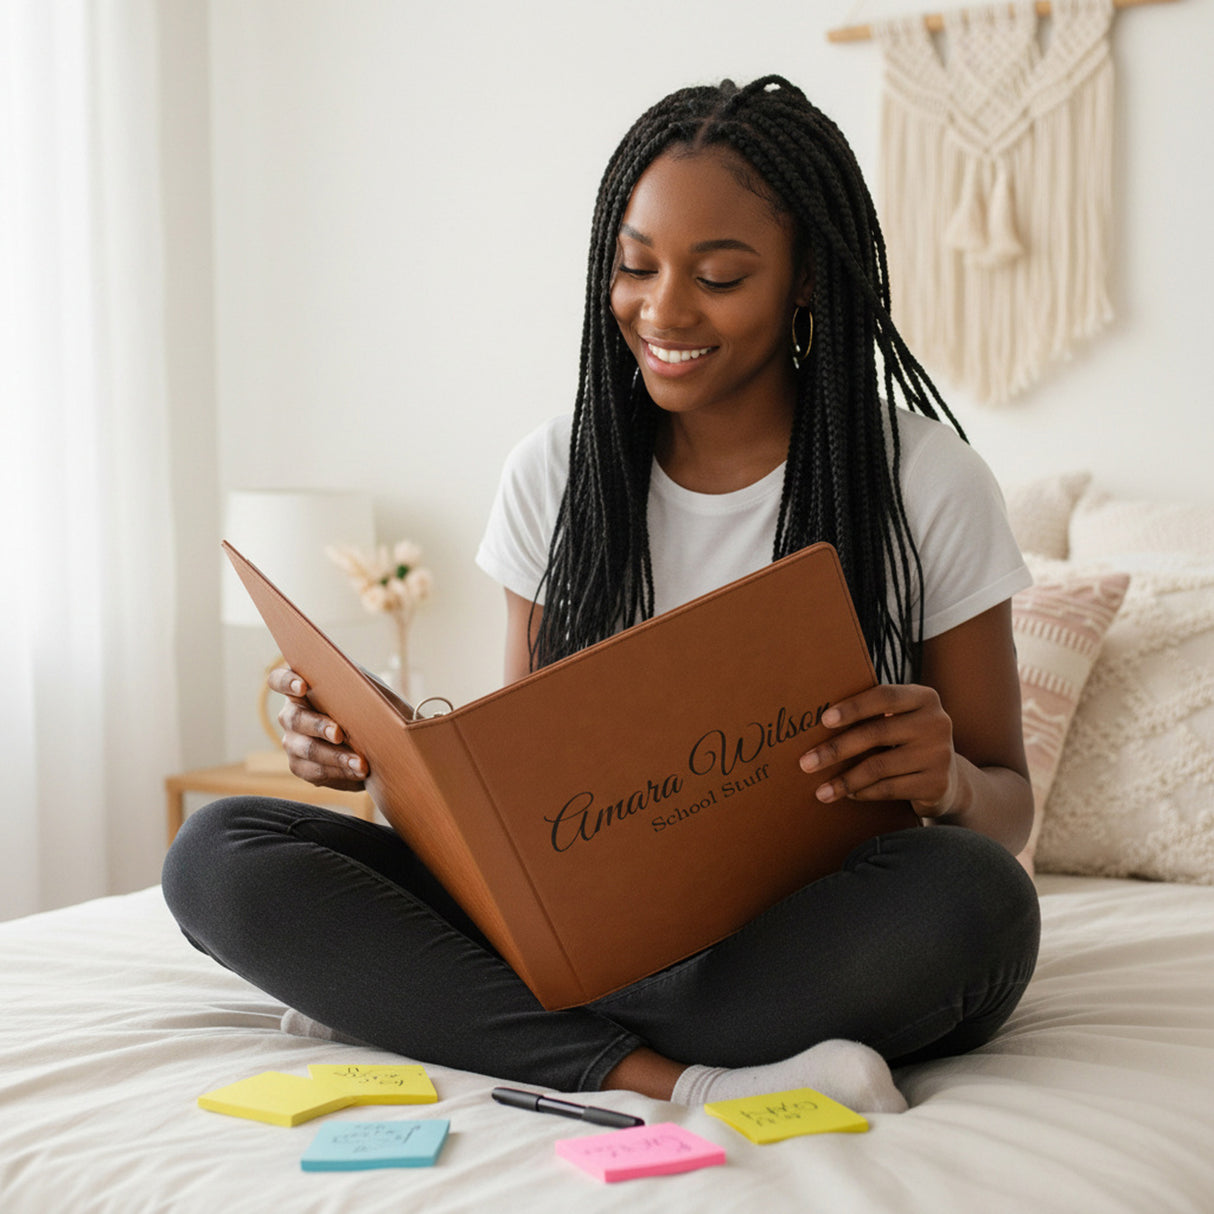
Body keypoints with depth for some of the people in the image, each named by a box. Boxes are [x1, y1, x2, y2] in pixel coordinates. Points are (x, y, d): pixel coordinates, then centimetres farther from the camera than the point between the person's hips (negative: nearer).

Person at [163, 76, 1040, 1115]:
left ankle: (410, 1007, -23)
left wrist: (951, 782, -24)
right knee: (218, 854, -15)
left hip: (817, 940, -2)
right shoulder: (556, 473, 5)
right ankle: (679, 1082, -26)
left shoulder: (928, 483, -4)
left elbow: (1009, 806, 1)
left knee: (967, 896, -37)